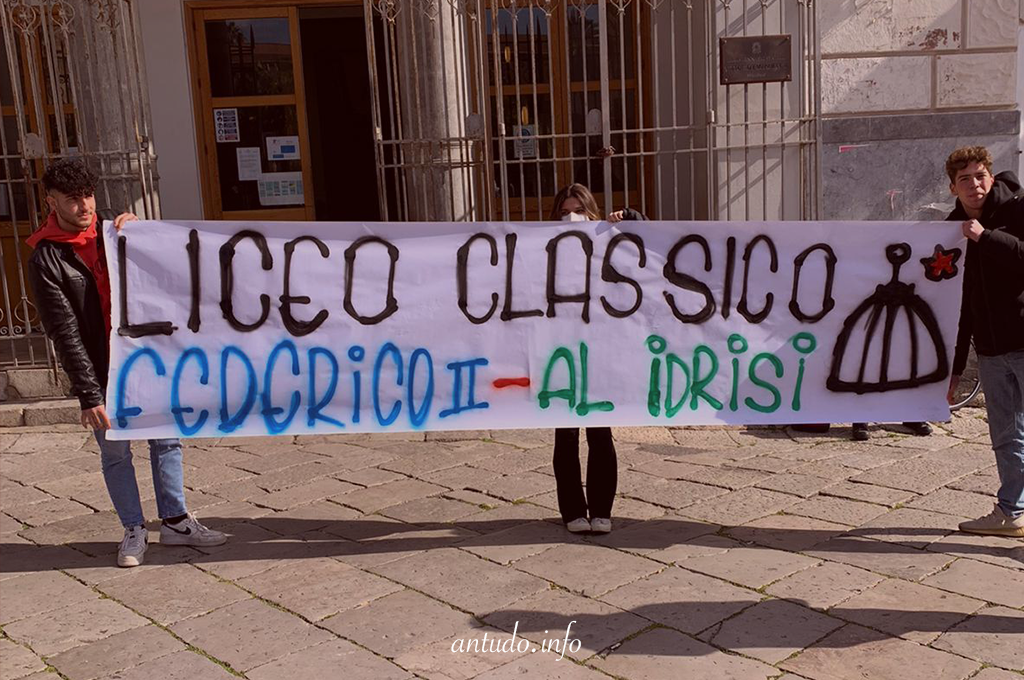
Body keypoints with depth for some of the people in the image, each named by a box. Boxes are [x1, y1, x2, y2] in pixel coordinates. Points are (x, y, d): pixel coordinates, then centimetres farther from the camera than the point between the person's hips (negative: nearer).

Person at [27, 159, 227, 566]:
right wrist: (89, 395, -16)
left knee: (166, 439, 8)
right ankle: (134, 530, 21)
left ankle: (174, 521, 21)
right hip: (103, 372, -4)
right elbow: (66, 334, -13)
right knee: (115, 453, 6)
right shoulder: (46, 258, -10)